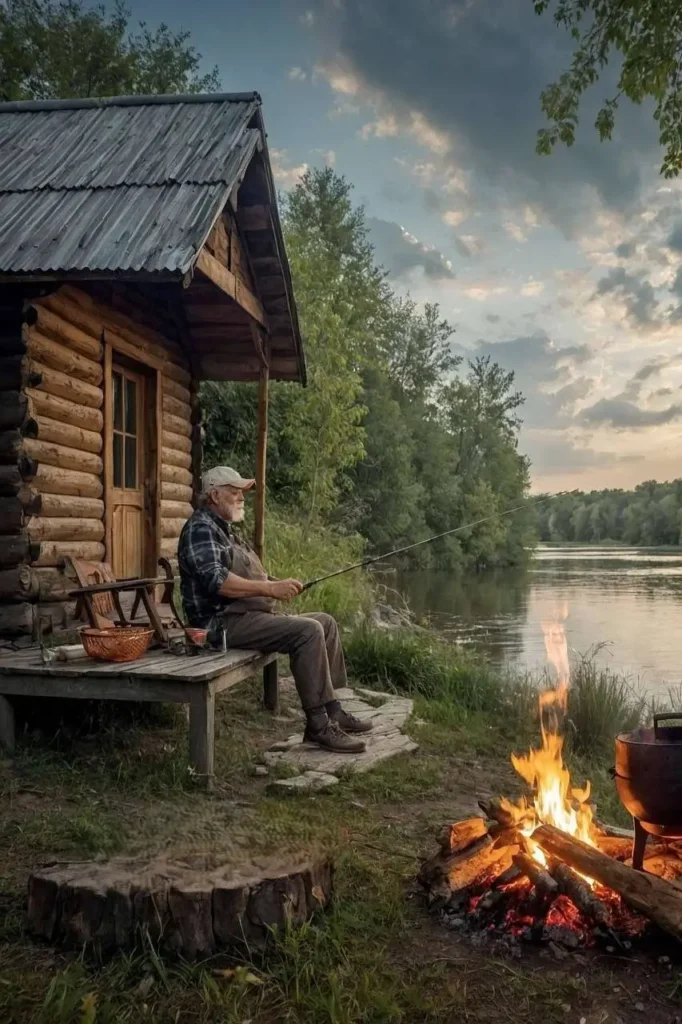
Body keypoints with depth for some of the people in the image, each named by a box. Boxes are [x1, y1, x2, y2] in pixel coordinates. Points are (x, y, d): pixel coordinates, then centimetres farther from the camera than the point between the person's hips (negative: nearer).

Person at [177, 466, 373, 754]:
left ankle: (332, 709, 8)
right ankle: (318, 725, -20)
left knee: (325, 622, 9)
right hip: (224, 622, -11)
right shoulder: (200, 528, -10)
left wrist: (279, 586, 6)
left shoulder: (223, 529, 23)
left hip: (249, 615, 11)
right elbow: (216, 581, -25)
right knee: (308, 632, -25)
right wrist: (271, 588, -26)